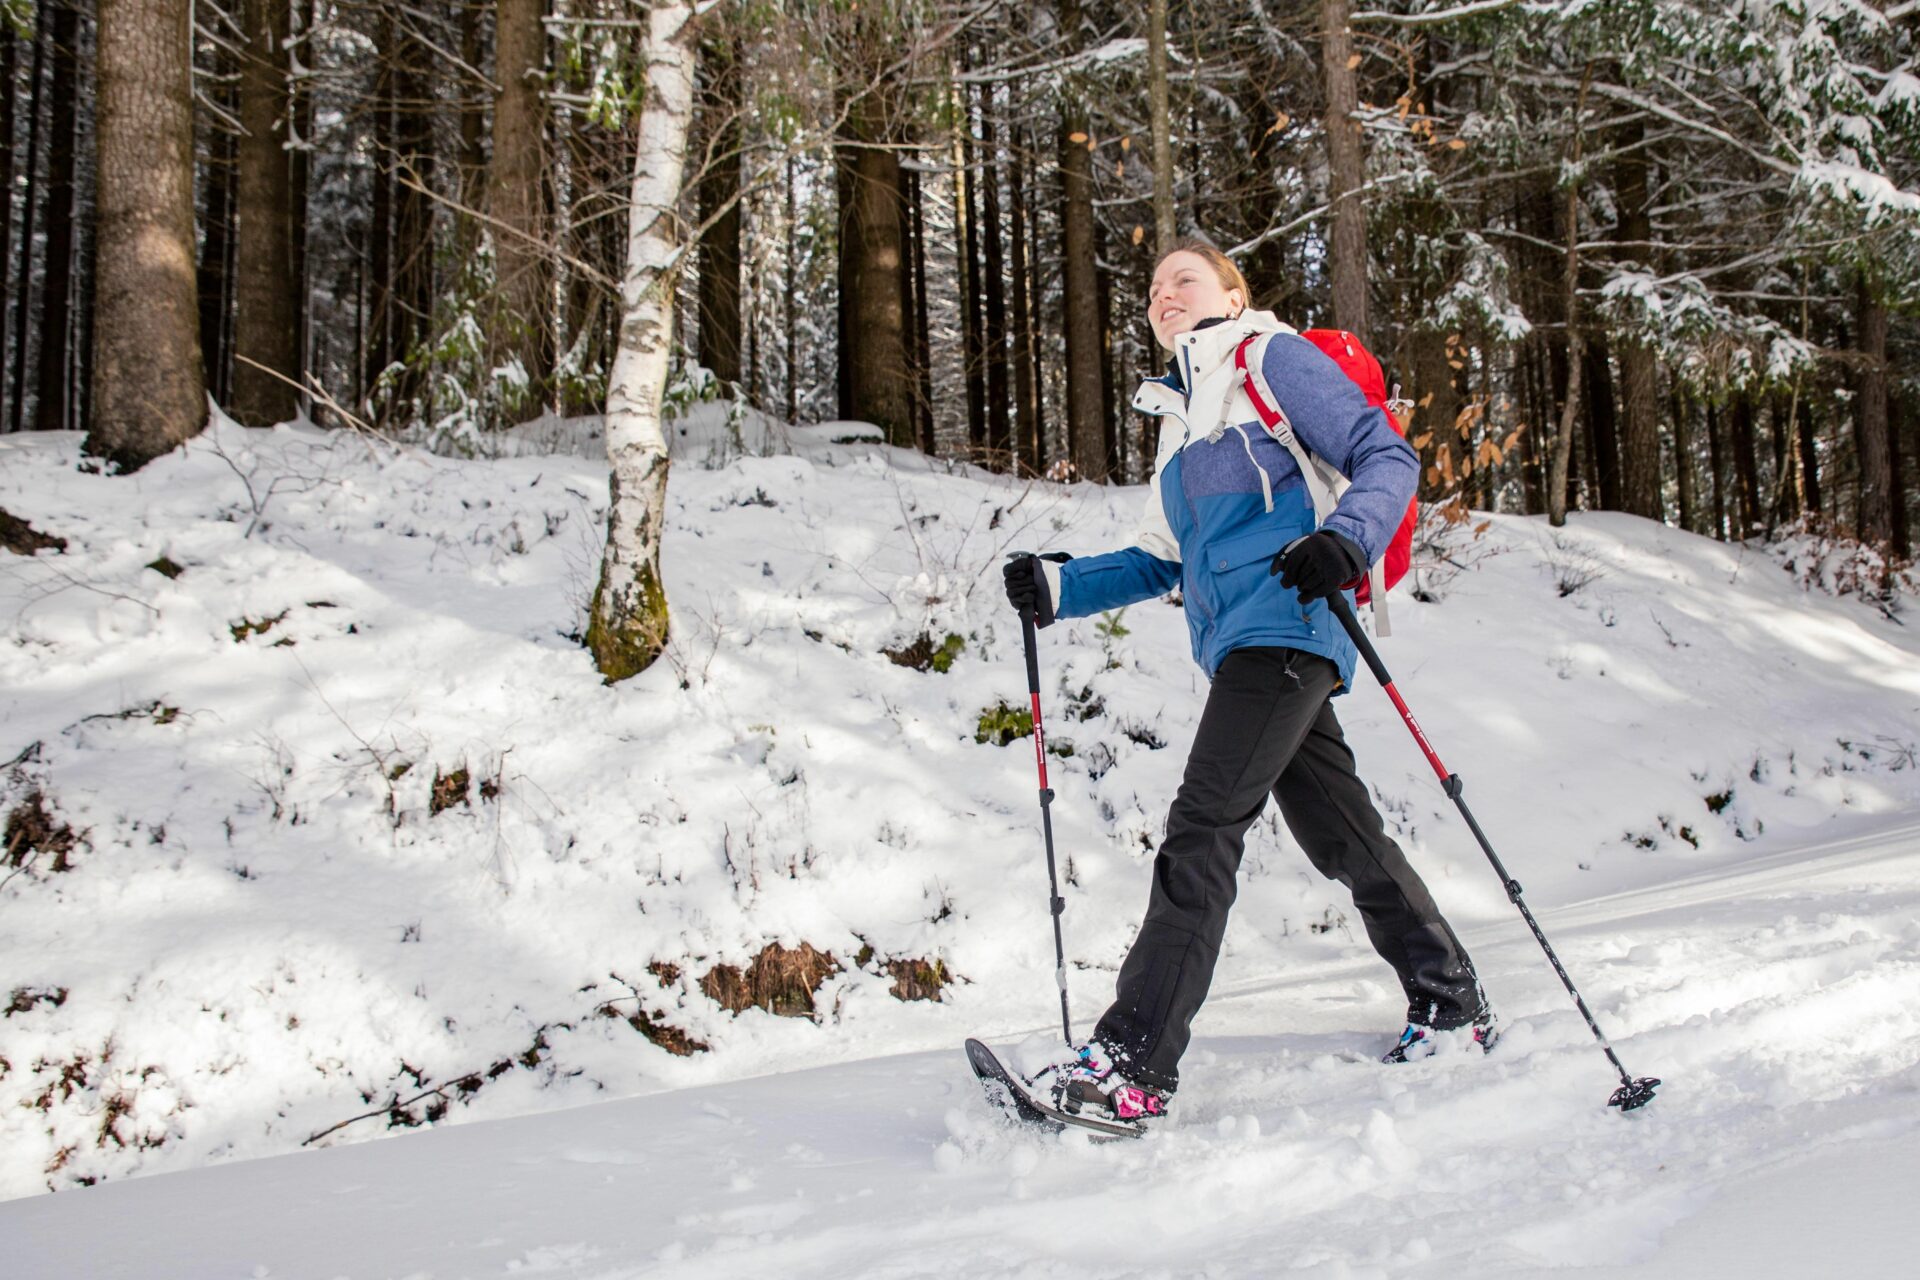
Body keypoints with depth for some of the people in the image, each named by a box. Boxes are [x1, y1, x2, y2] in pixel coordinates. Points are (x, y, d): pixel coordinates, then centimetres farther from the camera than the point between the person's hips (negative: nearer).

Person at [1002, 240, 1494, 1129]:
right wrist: (1058, 585, 12)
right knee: (1341, 835, 12)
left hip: (1283, 625, -9)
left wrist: (1346, 539, -25)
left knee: (1201, 828, -15)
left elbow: (1387, 456, -6)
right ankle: (1450, 1005, 26)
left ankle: (1133, 1062, -18)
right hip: (1238, 647, 9)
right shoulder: (1179, 415, 26)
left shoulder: (1272, 360, 2)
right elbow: (1159, 561, 26)